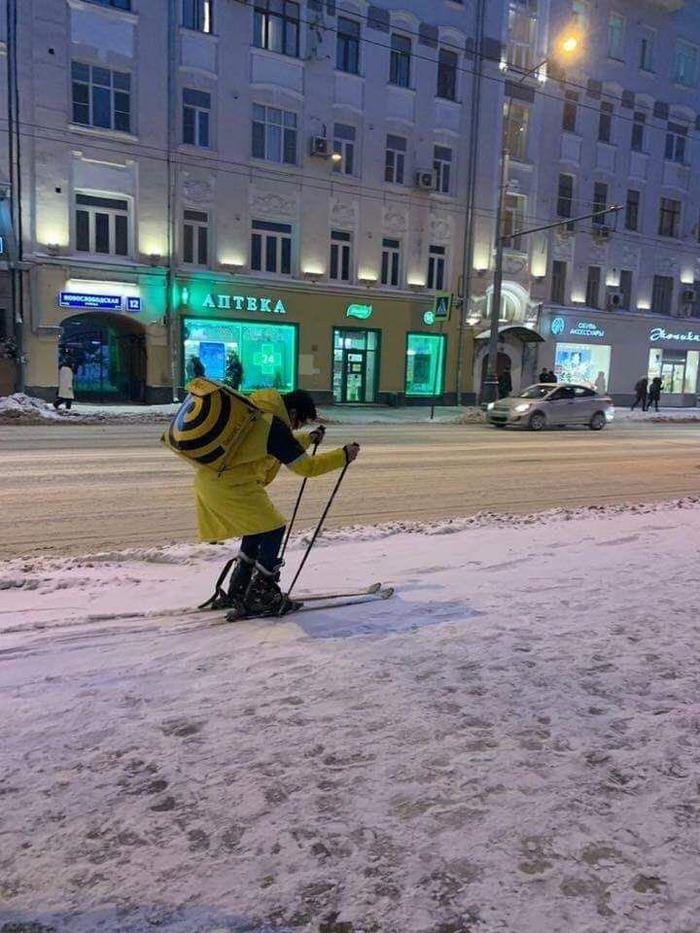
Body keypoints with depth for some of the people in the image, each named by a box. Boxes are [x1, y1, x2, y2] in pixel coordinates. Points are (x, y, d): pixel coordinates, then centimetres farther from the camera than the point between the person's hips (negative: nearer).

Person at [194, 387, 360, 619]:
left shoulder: (258, 411, 14)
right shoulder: (275, 426, -15)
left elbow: (286, 447, 32)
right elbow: (305, 466, -10)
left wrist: (310, 438, 37)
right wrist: (343, 456, -2)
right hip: (230, 485, -10)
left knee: (257, 528, 20)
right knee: (272, 529, -1)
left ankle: (236, 593, 28)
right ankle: (260, 599, 4)